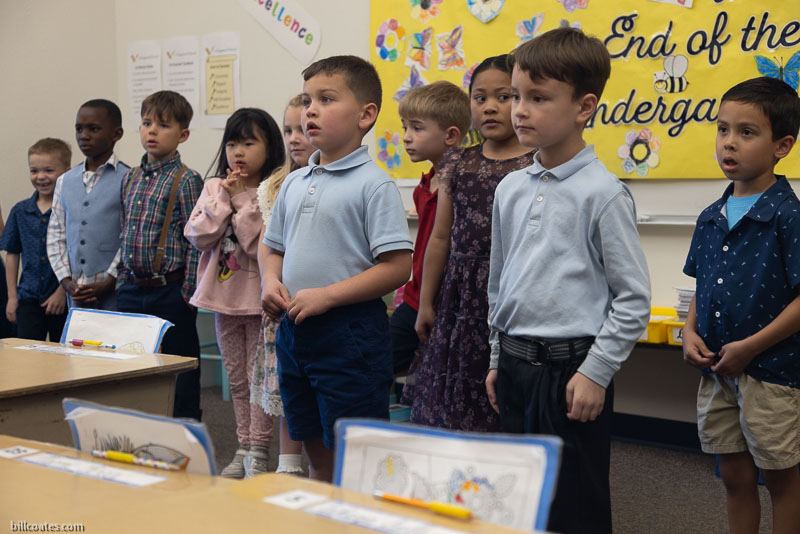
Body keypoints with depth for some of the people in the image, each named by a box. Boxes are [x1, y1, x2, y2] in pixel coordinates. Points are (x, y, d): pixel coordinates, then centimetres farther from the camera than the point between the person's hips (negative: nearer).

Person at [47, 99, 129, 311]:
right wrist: (66, 280, 0)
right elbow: (56, 235, 12)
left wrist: (109, 282, -13)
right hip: (76, 293, 5)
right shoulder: (65, 181, 12)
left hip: (113, 291, -5)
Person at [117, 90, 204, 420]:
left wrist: (188, 294, -13)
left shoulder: (186, 180, -8)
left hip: (169, 291, -6)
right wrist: (122, 281, 13)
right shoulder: (130, 179, 12)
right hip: (132, 291, 6)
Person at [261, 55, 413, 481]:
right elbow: (276, 249, 22)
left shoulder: (373, 185, -11)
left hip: (350, 331, -7)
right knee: (315, 450, 18)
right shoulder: (294, 183, 11)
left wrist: (326, 296, -19)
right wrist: (271, 282, 0)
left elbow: (397, 267, -16)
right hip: (294, 329, 7)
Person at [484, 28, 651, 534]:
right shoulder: (511, 189, 7)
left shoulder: (603, 193, -12)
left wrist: (595, 373, -13)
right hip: (515, 365, 6)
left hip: (571, 369, -6)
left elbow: (633, 298, -11)